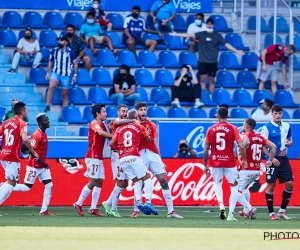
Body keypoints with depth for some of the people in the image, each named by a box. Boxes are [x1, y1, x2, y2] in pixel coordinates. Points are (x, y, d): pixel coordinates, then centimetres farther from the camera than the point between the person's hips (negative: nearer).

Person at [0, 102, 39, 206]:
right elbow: (25, 139, -24)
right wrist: (33, 152, -15)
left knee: (10, 181, 23)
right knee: (12, 183, -4)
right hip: (13, 158, -7)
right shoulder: (22, 123, -9)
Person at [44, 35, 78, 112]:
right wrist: (48, 73, 9)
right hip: (56, 73, 1)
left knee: (65, 94, 6)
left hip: (66, 75, -1)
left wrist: (75, 75, -4)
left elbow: (75, 64, 0)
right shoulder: (54, 50, 3)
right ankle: (47, 106, -23)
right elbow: (50, 62, 13)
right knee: (51, 86, -26)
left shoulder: (71, 52, -5)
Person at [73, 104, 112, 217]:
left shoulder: (102, 125, 18)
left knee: (99, 183, 5)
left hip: (98, 158, 9)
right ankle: (78, 204, -2)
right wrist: (114, 136, -24)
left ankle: (93, 208, 5)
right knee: (92, 182, -10)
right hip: (93, 156, -9)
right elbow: (100, 132, -32)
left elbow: (109, 137, 11)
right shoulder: (94, 124, -10)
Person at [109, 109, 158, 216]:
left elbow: (111, 143, 11)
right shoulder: (139, 127, 7)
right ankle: (148, 202, -17)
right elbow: (148, 139, 20)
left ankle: (139, 202, -10)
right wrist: (147, 134, 41)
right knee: (147, 178, 3)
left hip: (122, 159, 4)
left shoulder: (120, 128, 15)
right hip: (134, 157, -4)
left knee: (137, 181, 13)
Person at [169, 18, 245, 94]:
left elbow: (226, 44, -2)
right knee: (203, 79, -1)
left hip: (213, 62, 0)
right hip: (202, 61, 0)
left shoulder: (217, 35, 1)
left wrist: (237, 51, -10)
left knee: (211, 80, 6)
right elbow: (190, 35, -8)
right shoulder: (201, 34, 1)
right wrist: (177, 34, -19)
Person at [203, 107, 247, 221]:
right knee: (234, 187, 12)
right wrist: (244, 160, 5)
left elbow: (205, 149, 2)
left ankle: (221, 205, 2)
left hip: (215, 162, 2)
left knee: (217, 183, 27)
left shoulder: (211, 129, 2)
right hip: (229, 163, -2)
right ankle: (230, 214, 1)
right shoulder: (233, 129, -3)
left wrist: (205, 165, 11)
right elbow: (241, 146, -10)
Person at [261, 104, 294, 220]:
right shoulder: (267, 128, -8)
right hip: (273, 159, -5)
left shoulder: (286, 126, 7)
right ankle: (271, 213, 5)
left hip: (284, 159, 5)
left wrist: (289, 143, -2)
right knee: (271, 185, -3)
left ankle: (282, 210, 13)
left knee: (290, 184, 0)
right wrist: (272, 158, -18)